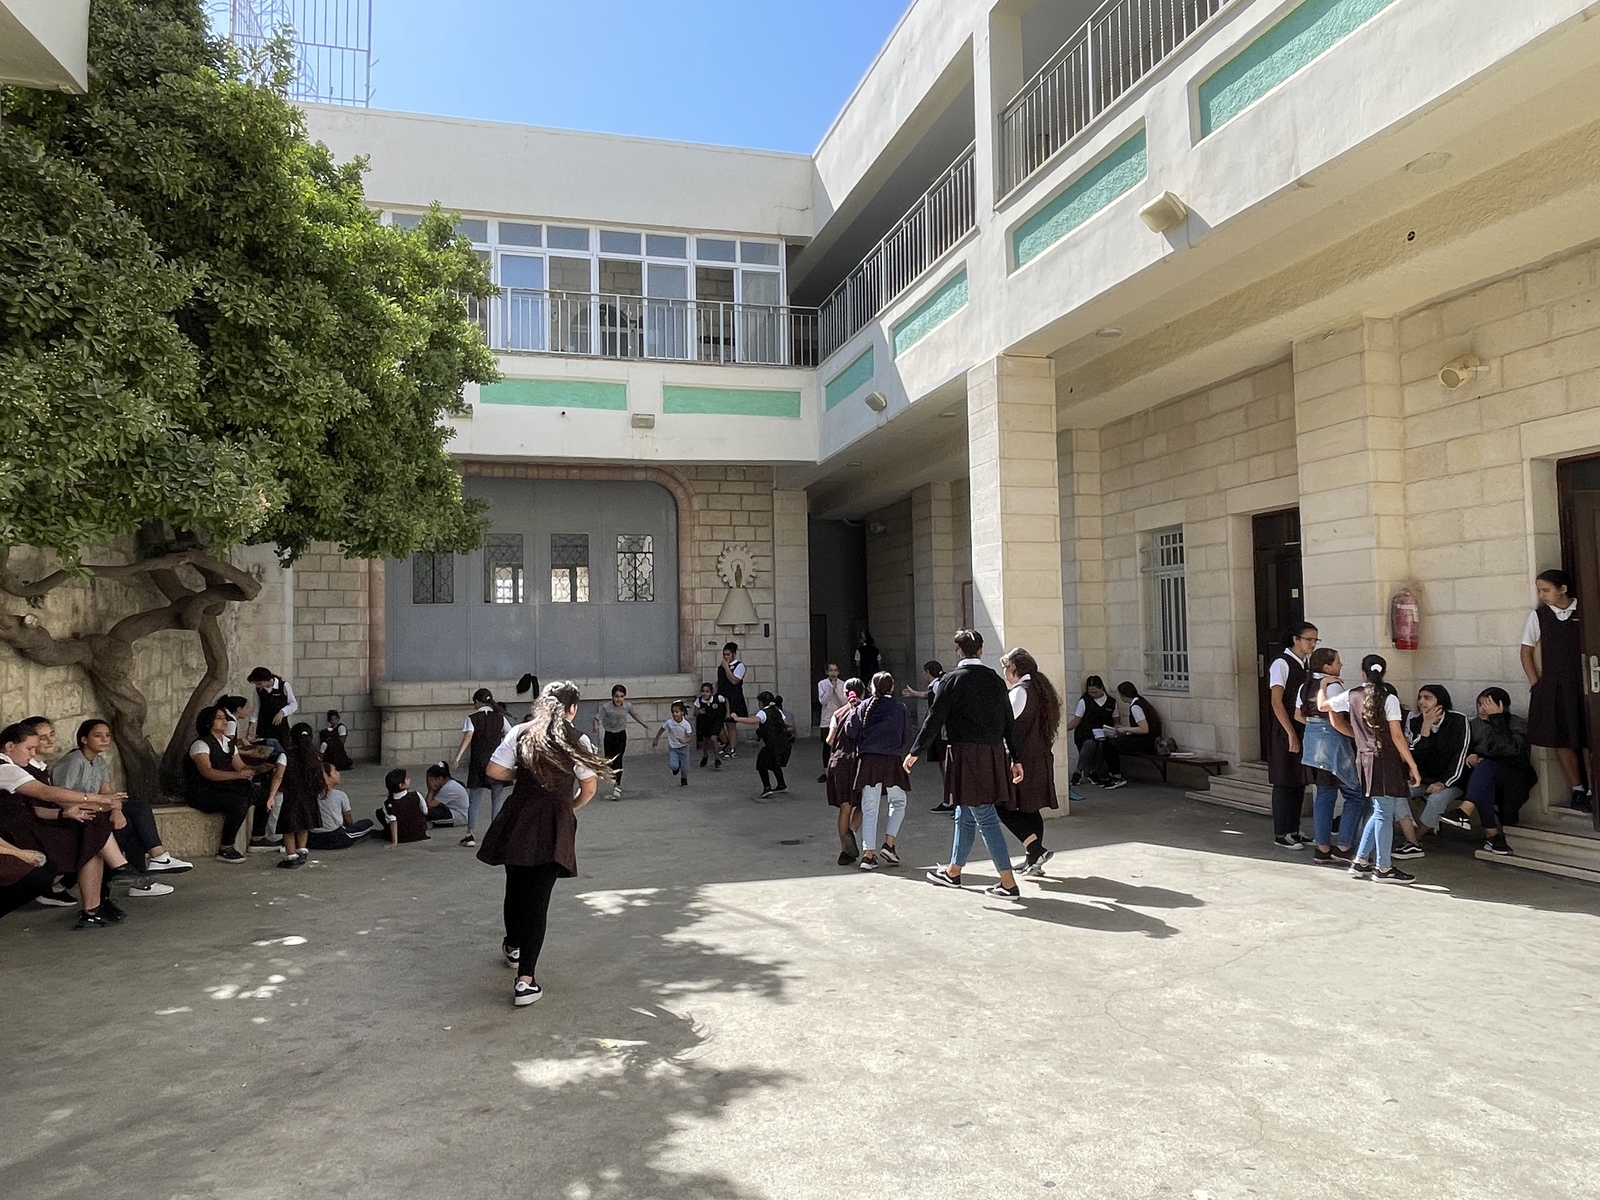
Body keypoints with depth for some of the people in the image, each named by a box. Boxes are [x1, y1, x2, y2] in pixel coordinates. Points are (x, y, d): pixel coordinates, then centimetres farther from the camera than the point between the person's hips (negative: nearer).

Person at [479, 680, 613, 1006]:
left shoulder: (520, 733, 1)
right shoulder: (577, 742, -4)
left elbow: (495, 771, -3)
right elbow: (589, 789, -2)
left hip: (519, 819, 3)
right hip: (555, 827, -2)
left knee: (516, 888, 22)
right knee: (538, 898, -1)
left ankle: (513, 947, 45)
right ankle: (525, 980, -6)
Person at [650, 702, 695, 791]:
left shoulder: (686, 724, -20)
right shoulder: (669, 722, -16)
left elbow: (690, 738, -16)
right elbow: (661, 730, 3)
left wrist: (684, 741, -37)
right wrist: (656, 740, 11)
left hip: (683, 747, 0)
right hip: (672, 748, 0)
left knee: (684, 767, 5)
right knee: (673, 765, -19)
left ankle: (684, 780, 38)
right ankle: (677, 767, 21)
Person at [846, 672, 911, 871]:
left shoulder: (863, 708, 3)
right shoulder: (900, 709, 1)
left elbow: (850, 732, 0)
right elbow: (907, 736, 8)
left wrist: (851, 711, 16)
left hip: (868, 760, 1)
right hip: (893, 760, -1)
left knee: (869, 808, 5)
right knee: (898, 803, 18)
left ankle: (868, 854, 1)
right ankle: (889, 844, 5)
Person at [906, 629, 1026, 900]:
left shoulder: (952, 680, -8)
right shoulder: (995, 680, 8)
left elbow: (935, 719, -9)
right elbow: (1010, 722, 11)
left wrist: (915, 752, -1)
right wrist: (1016, 758, 18)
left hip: (966, 754, -7)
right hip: (993, 753, 7)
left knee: (985, 817, -4)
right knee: (965, 815, 19)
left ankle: (1008, 883, -5)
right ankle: (953, 872, 32)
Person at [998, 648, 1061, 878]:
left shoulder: (1020, 691, -13)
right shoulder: (1041, 689, 14)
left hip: (1022, 760, -9)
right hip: (1041, 758, 9)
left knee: (1005, 807, -4)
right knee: (1031, 809, 12)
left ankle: (1036, 850, -12)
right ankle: (1033, 862, 16)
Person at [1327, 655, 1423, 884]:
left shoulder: (1352, 696, 5)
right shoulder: (1389, 698, -9)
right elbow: (1397, 736, -12)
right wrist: (1413, 766, -9)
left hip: (1364, 758, 6)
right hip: (1386, 759, -6)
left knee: (1381, 811, 16)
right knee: (1384, 813, -1)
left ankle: (1360, 862, 18)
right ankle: (1383, 868, 4)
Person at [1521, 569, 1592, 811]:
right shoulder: (1538, 615, 2)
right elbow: (1526, 651, 8)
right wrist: (1536, 682, 2)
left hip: (1584, 684, -2)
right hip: (1552, 687, 2)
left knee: (1588, 741, 0)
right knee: (1561, 741, 3)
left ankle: (1591, 791, 10)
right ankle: (1577, 790, 14)